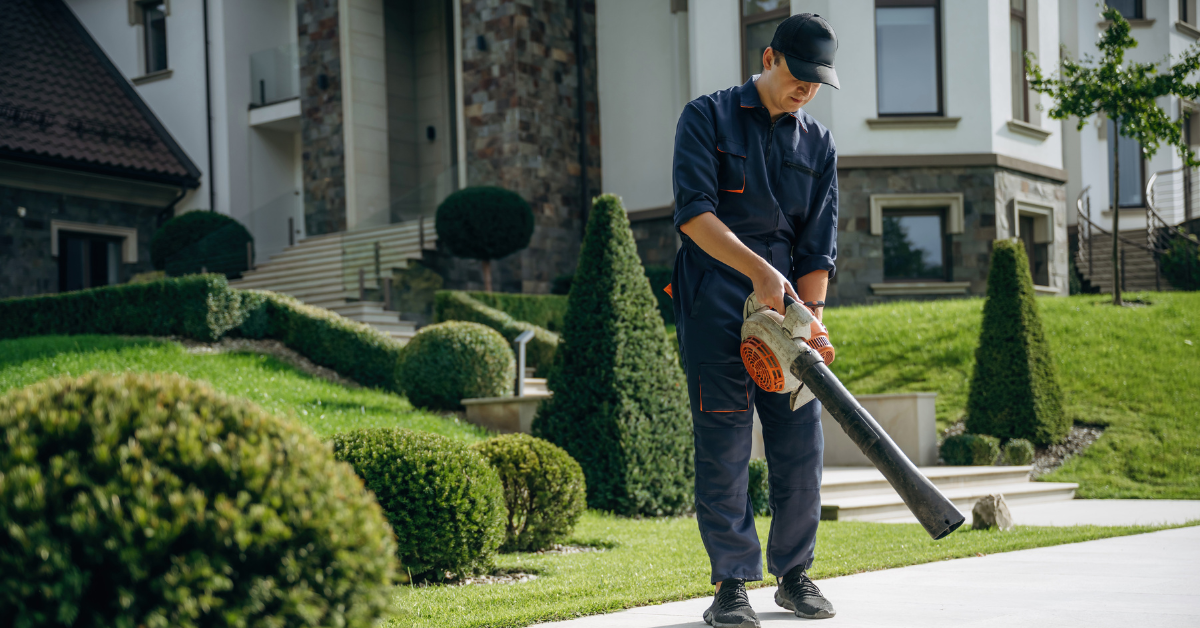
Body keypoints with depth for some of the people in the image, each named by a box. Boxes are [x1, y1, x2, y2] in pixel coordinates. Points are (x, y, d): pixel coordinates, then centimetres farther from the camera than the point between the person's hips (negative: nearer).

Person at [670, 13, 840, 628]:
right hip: (715, 309, -4)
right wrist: (758, 270, -22)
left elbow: (818, 247, 7)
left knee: (801, 446, 3)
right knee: (723, 448, -4)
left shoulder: (819, 145, 12)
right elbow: (693, 212, -12)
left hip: (787, 306, 4)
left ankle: (794, 574, 18)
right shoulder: (707, 118, 1)